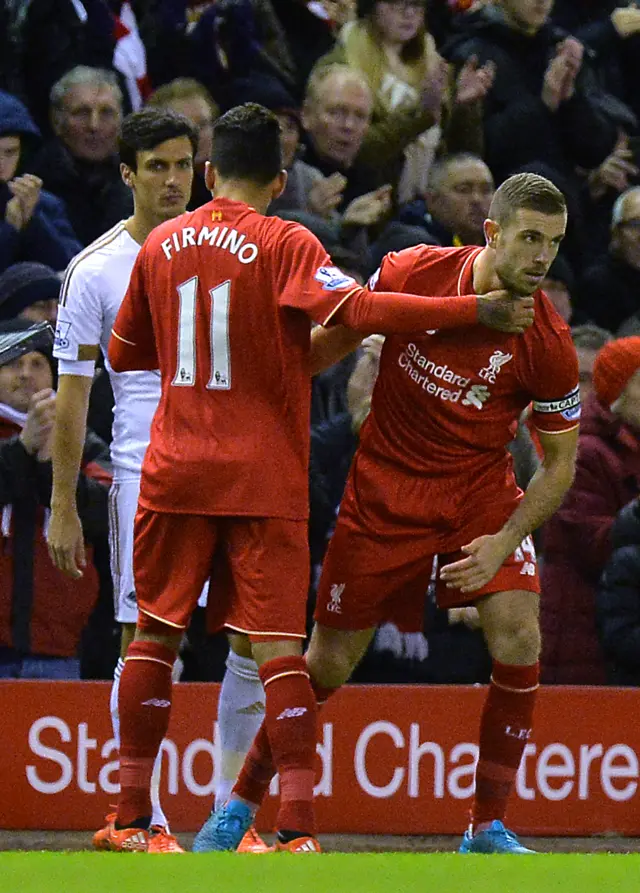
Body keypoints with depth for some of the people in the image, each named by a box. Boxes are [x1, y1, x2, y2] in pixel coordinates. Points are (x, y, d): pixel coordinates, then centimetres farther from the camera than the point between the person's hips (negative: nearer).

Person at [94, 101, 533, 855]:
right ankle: (297, 826, -13)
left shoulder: (160, 246, 7)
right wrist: (476, 310, -19)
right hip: (262, 479, -3)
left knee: (155, 631, 13)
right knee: (275, 646, -5)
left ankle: (130, 815, 13)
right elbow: (356, 311, -20)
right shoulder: (283, 245, -7)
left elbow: (124, 351, 18)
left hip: (175, 470, 3)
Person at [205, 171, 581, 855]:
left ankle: (488, 826, -6)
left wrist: (504, 541, -19)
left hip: (481, 488, 0)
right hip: (386, 484, 0)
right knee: (330, 662, 3)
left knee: (519, 639, -18)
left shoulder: (548, 345, -16)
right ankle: (243, 802, 21)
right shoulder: (410, 274, -16)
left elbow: (560, 462, -7)